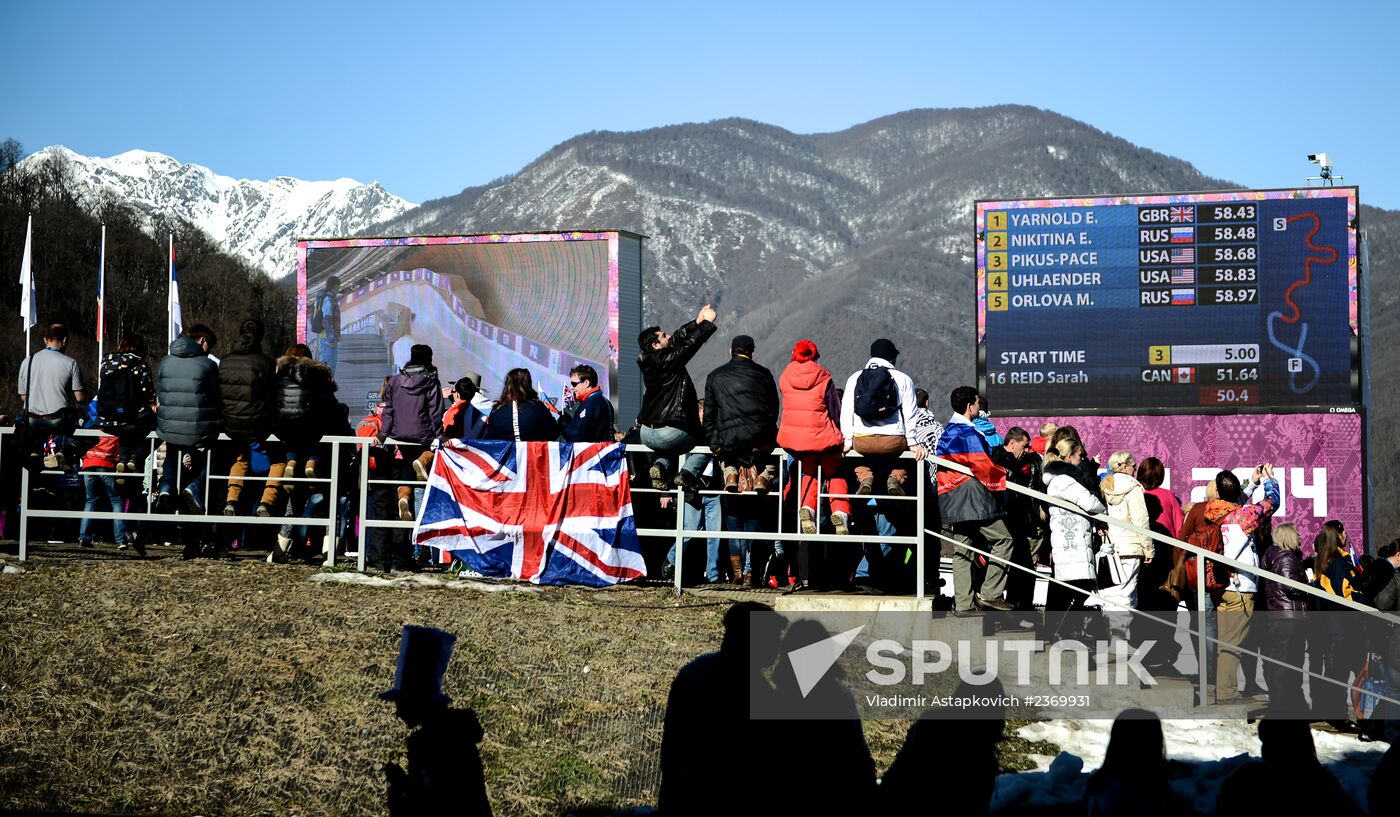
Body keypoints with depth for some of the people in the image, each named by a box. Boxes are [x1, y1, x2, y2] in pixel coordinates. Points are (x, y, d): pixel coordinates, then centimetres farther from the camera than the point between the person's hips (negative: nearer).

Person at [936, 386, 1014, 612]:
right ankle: (989, 593, -8)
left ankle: (964, 603, 5)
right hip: (973, 498, -9)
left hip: (951, 500, 9)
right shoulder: (969, 433, -11)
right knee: (1003, 539, -2)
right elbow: (984, 466, -15)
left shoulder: (947, 432, 17)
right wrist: (1002, 477, 3)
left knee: (963, 550, 8)